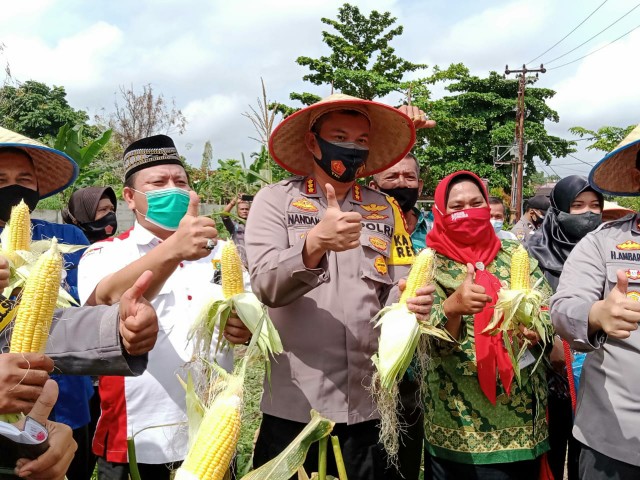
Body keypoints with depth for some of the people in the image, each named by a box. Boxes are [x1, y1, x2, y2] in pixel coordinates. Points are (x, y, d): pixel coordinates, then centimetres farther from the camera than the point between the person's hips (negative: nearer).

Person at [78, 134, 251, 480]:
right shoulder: (106, 254, -4)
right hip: (136, 442, -3)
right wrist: (173, 249, -40)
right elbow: (107, 301, -25)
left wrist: (245, 329, -12)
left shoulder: (221, 253, 7)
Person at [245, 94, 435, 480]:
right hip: (294, 406, -2)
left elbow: (397, 292, 4)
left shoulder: (385, 209, 8)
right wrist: (316, 243, -31)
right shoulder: (276, 200, -1)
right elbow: (266, 285, -14)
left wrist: (411, 303, -18)